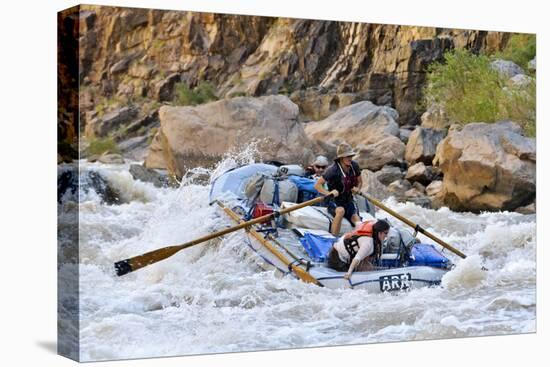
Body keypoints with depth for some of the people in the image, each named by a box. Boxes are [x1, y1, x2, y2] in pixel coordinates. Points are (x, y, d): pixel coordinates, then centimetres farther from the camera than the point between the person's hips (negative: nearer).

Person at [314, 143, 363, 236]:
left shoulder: (354, 166, -2)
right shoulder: (333, 169, -19)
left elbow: (359, 181, 15)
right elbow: (317, 185, -17)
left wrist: (357, 189, -7)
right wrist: (328, 193, -32)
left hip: (348, 201, 5)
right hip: (334, 202, -5)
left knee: (358, 223, -19)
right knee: (341, 211, -38)